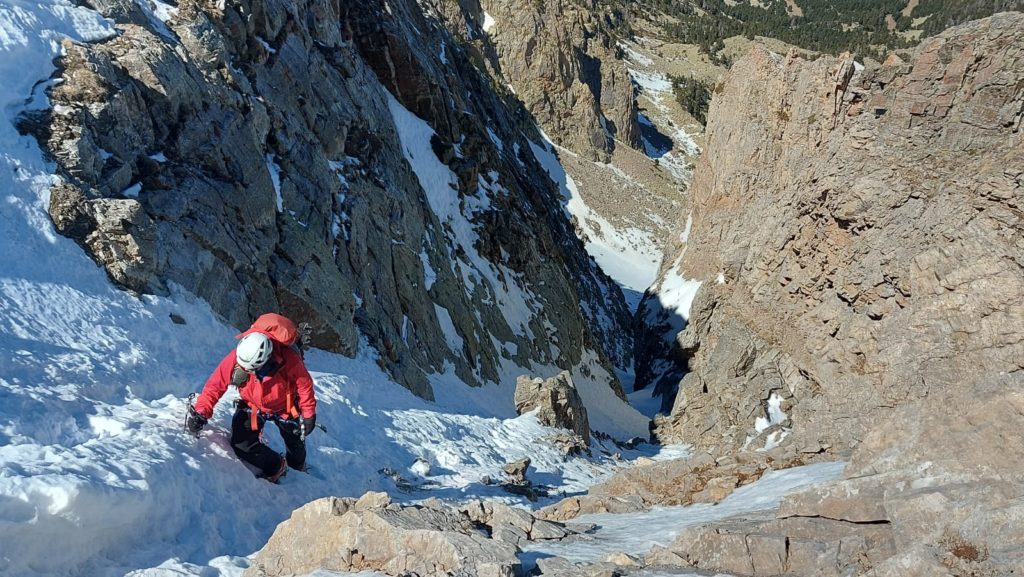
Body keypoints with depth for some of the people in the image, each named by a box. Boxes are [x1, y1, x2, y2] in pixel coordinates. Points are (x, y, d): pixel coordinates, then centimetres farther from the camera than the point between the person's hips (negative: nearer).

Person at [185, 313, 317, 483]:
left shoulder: (289, 360, -39)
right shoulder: (235, 358, -34)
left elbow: (304, 385, -22)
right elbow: (215, 384, -25)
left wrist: (308, 415, -13)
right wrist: (201, 412, -36)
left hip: (285, 406, -1)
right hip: (253, 405, 1)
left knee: (295, 442, 18)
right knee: (241, 443, -15)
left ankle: (298, 468, 54)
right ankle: (276, 467, 9)